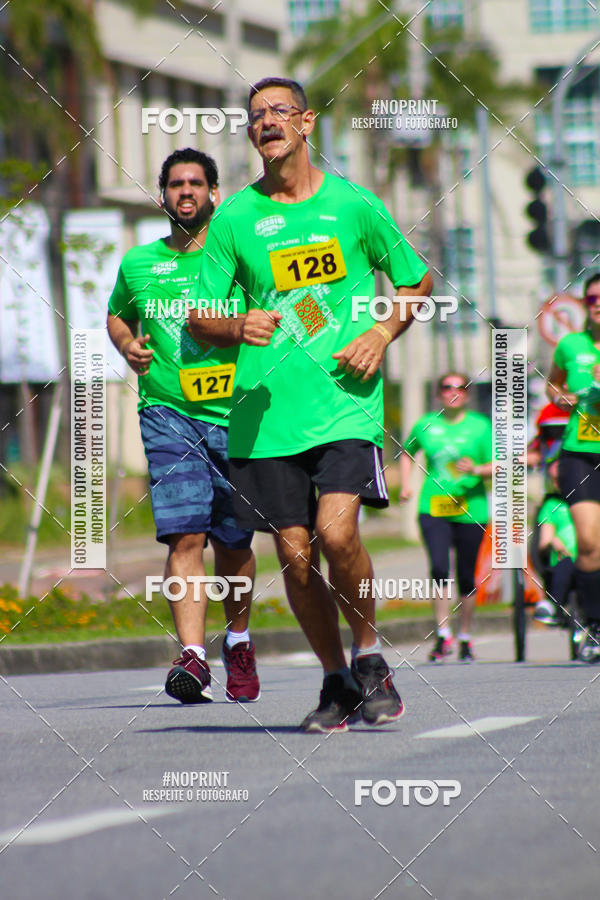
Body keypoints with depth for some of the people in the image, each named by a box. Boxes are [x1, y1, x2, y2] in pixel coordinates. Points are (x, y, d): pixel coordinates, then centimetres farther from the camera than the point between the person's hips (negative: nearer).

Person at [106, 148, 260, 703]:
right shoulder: (138, 263, 11)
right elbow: (117, 316, 29)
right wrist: (128, 347, 8)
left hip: (234, 411, 0)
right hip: (167, 411, 1)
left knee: (233, 542, 8)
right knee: (185, 535, -15)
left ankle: (238, 641, 33)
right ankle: (193, 657, -22)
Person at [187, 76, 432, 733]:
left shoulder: (353, 205, 5)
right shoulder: (234, 219, 7)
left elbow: (416, 283, 17)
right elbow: (197, 317, 8)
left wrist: (382, 334, -1)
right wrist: (237, 327, -14)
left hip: (347, 401, -2)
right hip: (265, 410, 2)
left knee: (336, 532, -19)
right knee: (295, 555, 0)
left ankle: (370, 655, 3)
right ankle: (337, 684, 17)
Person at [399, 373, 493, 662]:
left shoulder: (480, 426, 4)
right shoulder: (426, 425, 8)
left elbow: (496, 467, 2)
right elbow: (407, 452, 27)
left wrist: (475, 470, -18)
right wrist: (405, 484, 13)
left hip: (470, 510, 0)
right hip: (433, 508, 0)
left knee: (466, 577, 5)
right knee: (439, 568, -18)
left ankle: (465, 638, 20)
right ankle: (443, 633, -13)